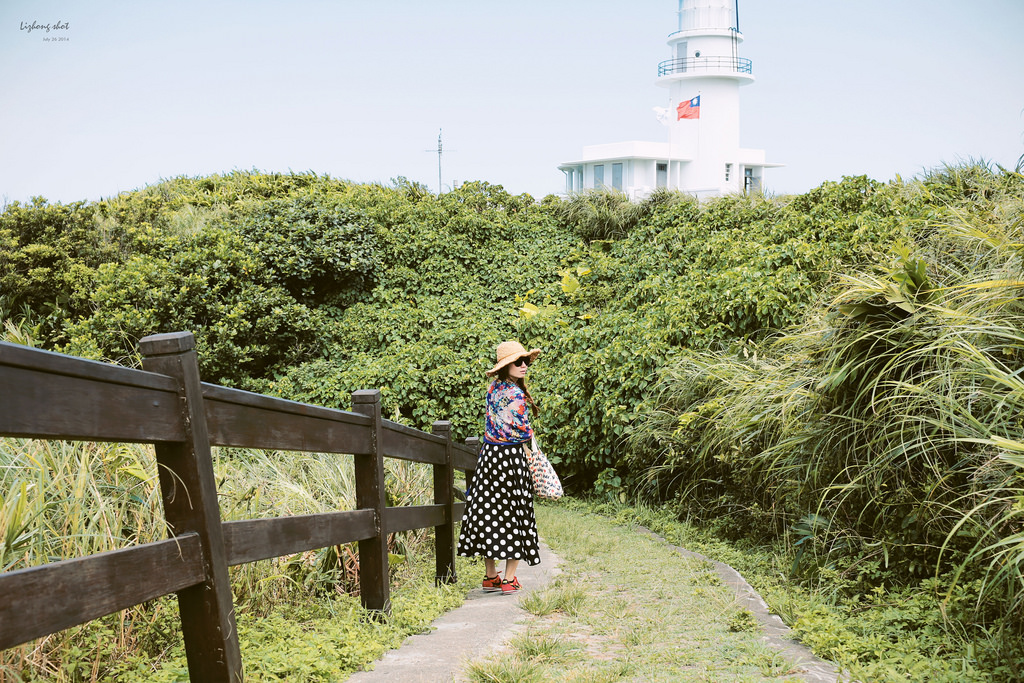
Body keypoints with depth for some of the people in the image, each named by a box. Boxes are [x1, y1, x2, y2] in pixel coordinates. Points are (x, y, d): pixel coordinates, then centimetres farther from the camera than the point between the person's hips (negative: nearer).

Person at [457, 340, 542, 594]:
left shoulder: (493, 389, 7)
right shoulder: (516, 394, -17)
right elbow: (523, 432, -15)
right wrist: (528, 438, 4)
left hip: (489, 453, 7)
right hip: (511, 456, -7)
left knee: (490, 512, 11)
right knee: (514, 515, 2)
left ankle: (490, 576, 18)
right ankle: (509, 579, 4)